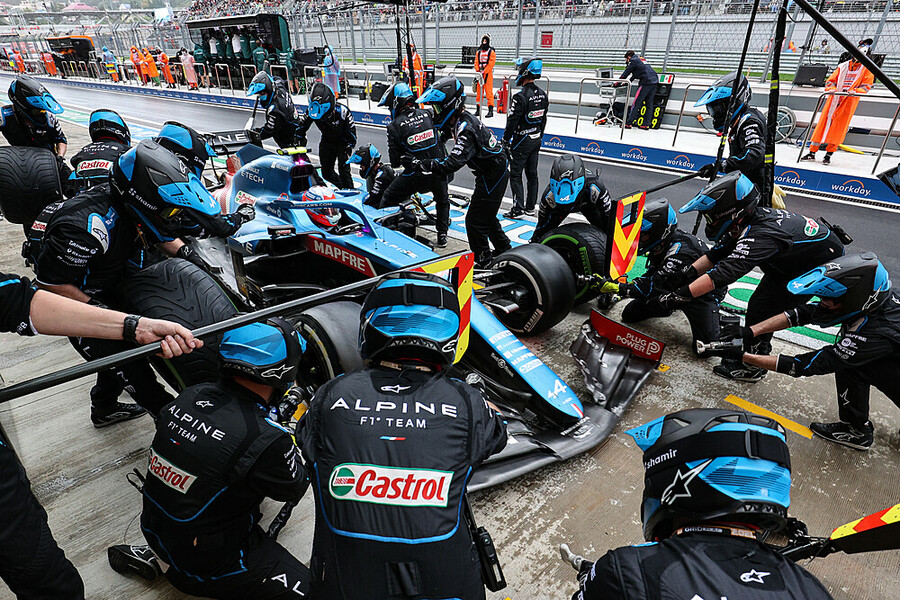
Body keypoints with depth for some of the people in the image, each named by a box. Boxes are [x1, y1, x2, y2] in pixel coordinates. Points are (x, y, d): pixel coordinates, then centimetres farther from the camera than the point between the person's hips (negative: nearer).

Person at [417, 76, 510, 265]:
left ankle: (483, 261, 12)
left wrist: (420, 164, -36)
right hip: (491, 172, 10)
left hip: (492, 176, -10)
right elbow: (446, 131, 28)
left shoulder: (466, 129, -28)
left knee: (475, 221, -3)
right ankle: (504, 251, 38)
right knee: (486, 216, 23)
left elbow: (452, 164, -38)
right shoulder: (459, 118, 2)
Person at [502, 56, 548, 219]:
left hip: (521, 141, -8)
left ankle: (518, 208, -1)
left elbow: (512, 122, -19)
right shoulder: (543, 95, 5)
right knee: (532, 174, 13)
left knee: (515, 174, 0)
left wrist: (505, 143, -10)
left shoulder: (520, 97, -21)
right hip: (536, 140, 8)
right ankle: (530, 207, 23)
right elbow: (543, 120, 13)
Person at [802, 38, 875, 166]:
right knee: (823, 122, -2)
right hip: (834, 98, 2)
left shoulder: (867, 68, 7)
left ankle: (829, 154, -4)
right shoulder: (843, 66, 13)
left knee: (839, 126, -6)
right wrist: (831, 88, -10)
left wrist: (855, 91, -20)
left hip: (850, 100, -2)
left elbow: (866, 86, 0)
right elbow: (831, 80, 12)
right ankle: (812, 152, 1)